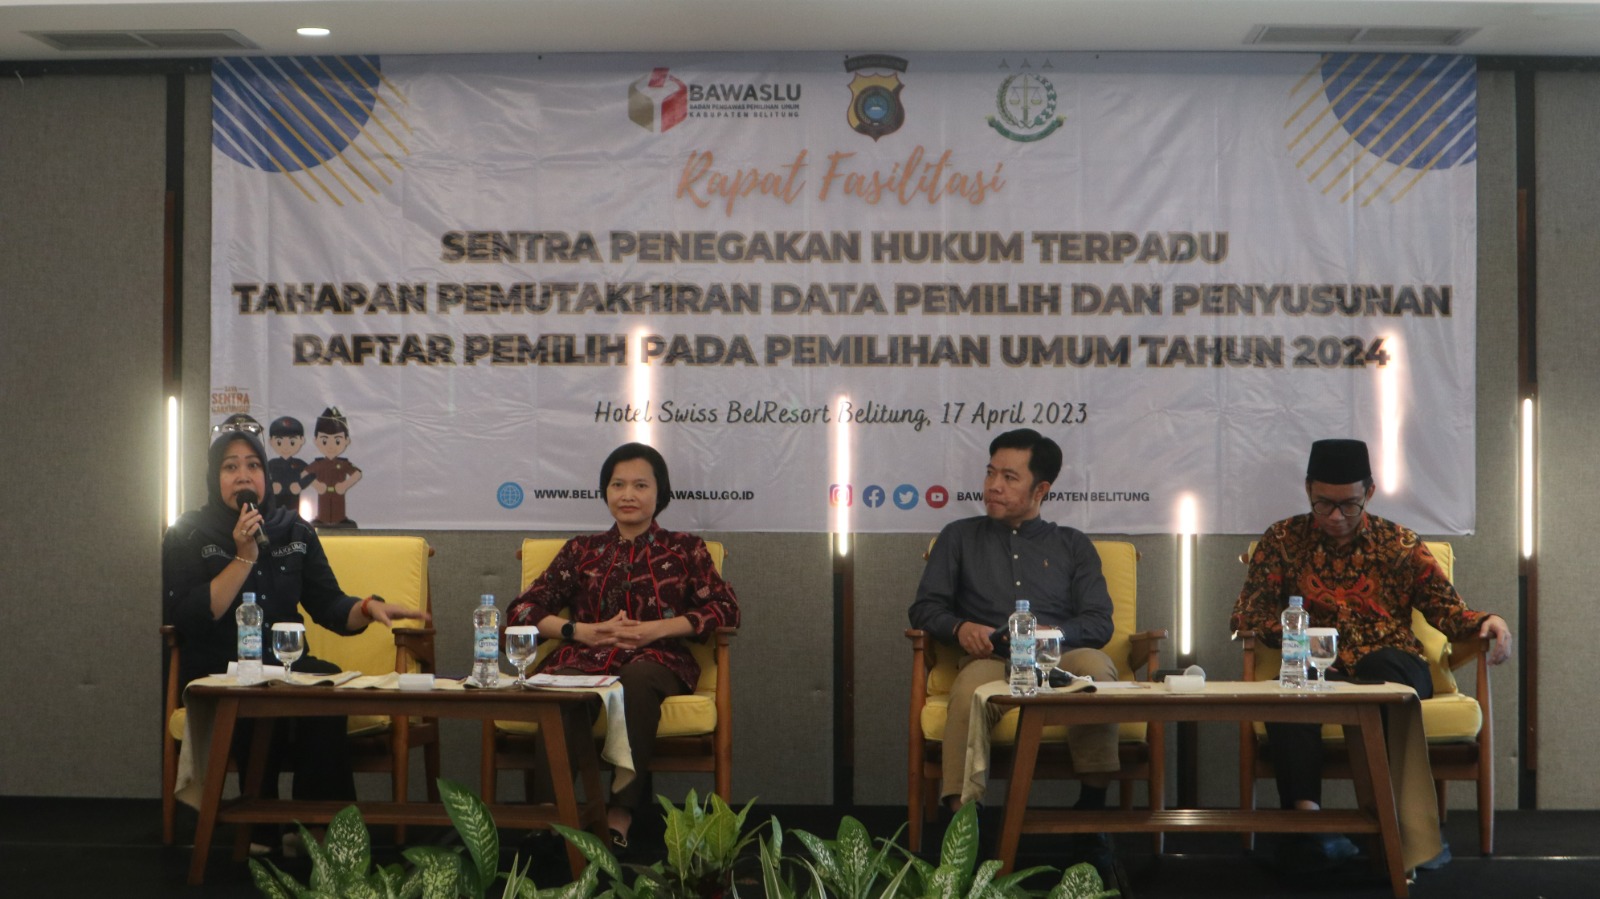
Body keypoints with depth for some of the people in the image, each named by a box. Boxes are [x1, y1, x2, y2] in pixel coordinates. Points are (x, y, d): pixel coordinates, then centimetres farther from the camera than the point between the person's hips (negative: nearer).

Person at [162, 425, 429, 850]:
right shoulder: (187, 536, 4)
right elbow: (186, 619, -10)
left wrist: (368, 608, -13)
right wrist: (244, 558, -13)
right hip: (216, 675, -3)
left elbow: (328, 605, 9)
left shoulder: (293, 531, 14)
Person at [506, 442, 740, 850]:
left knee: (637, 678, -40)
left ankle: (620, 816, -41)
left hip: (655, 661, -1)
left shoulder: (684, 549, 20)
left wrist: (657, 629, -7)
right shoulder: (582, 551, 24)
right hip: (585, 661, 1)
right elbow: (523, 609, 16)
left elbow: (725, 608, 7)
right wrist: (581, 631, -2)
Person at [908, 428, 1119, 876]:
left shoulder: (1072, 545, 25)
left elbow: (1099, 622, 12)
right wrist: (960, 628, -5)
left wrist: (1052, 633, -10)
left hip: (1059, 658, 1)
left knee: (1095, 667, -37)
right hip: (991, 660, -1)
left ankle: (1090, 819, -28)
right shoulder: (960, 537, 26)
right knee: (970, 689, -39)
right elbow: (924, 607, 18)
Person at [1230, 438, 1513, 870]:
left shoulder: (1400, 544, 14)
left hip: (1394, 669, 0)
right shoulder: (1283, 539, 13)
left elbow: (1448, 611, 10)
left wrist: (1487, 622, -13)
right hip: (1320, 669, 0)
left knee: (1381, 666, -39)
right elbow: (1246, 615, 10)